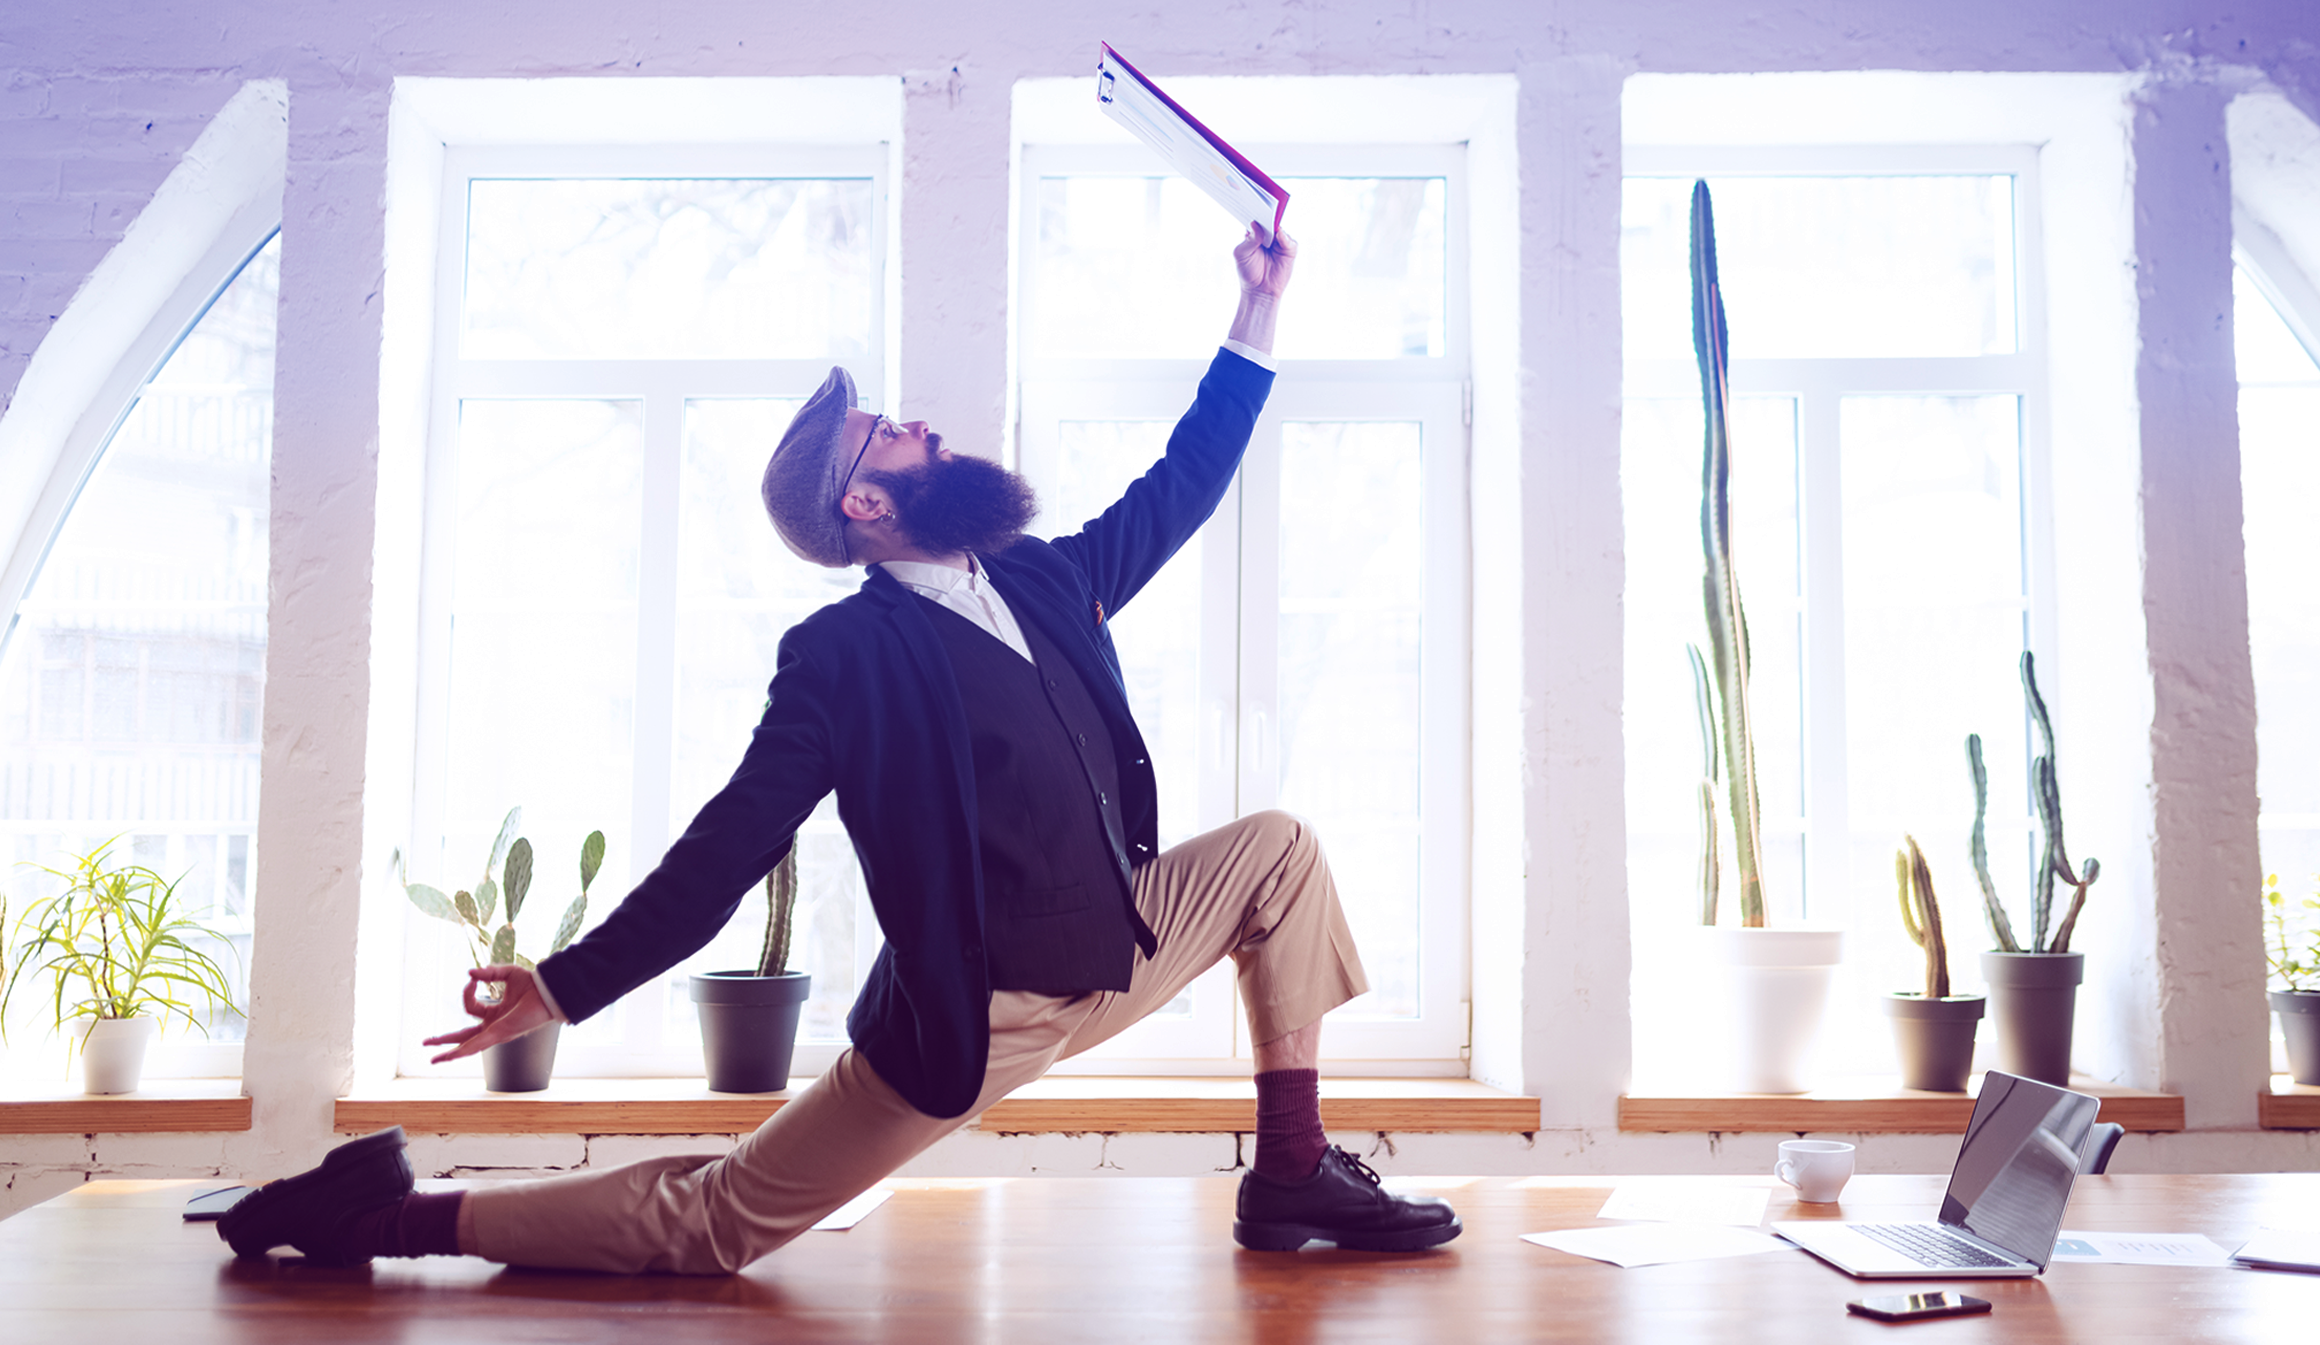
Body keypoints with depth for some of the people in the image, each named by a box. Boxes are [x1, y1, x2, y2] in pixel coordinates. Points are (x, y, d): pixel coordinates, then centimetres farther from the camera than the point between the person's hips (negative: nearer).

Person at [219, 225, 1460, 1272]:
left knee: (1278, 850, 5)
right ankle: (395, 1219, 7)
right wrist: (568, 984, -17)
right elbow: (731, 846, -13)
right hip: (971, 1013, -7)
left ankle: (1292, 1175, 7)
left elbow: (1181, 486, 15)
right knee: (709, 1227, -6)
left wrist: (1260, 307, 14)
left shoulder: (1044, 582, 7)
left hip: (1116, 952, 7)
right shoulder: (840, 655, -13)